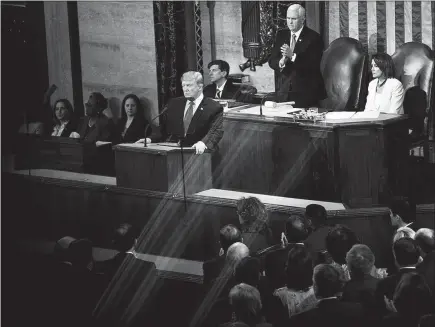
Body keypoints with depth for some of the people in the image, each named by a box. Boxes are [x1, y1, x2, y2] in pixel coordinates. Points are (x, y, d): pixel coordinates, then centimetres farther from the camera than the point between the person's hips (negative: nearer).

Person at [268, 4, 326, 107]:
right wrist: (281, 62, -16)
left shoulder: (314, 37, -7)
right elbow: (272, 62, 7)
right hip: (285, 90, 4)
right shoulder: (281, 35, 10)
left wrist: (293, 56, -26)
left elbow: (314, 64, -16)